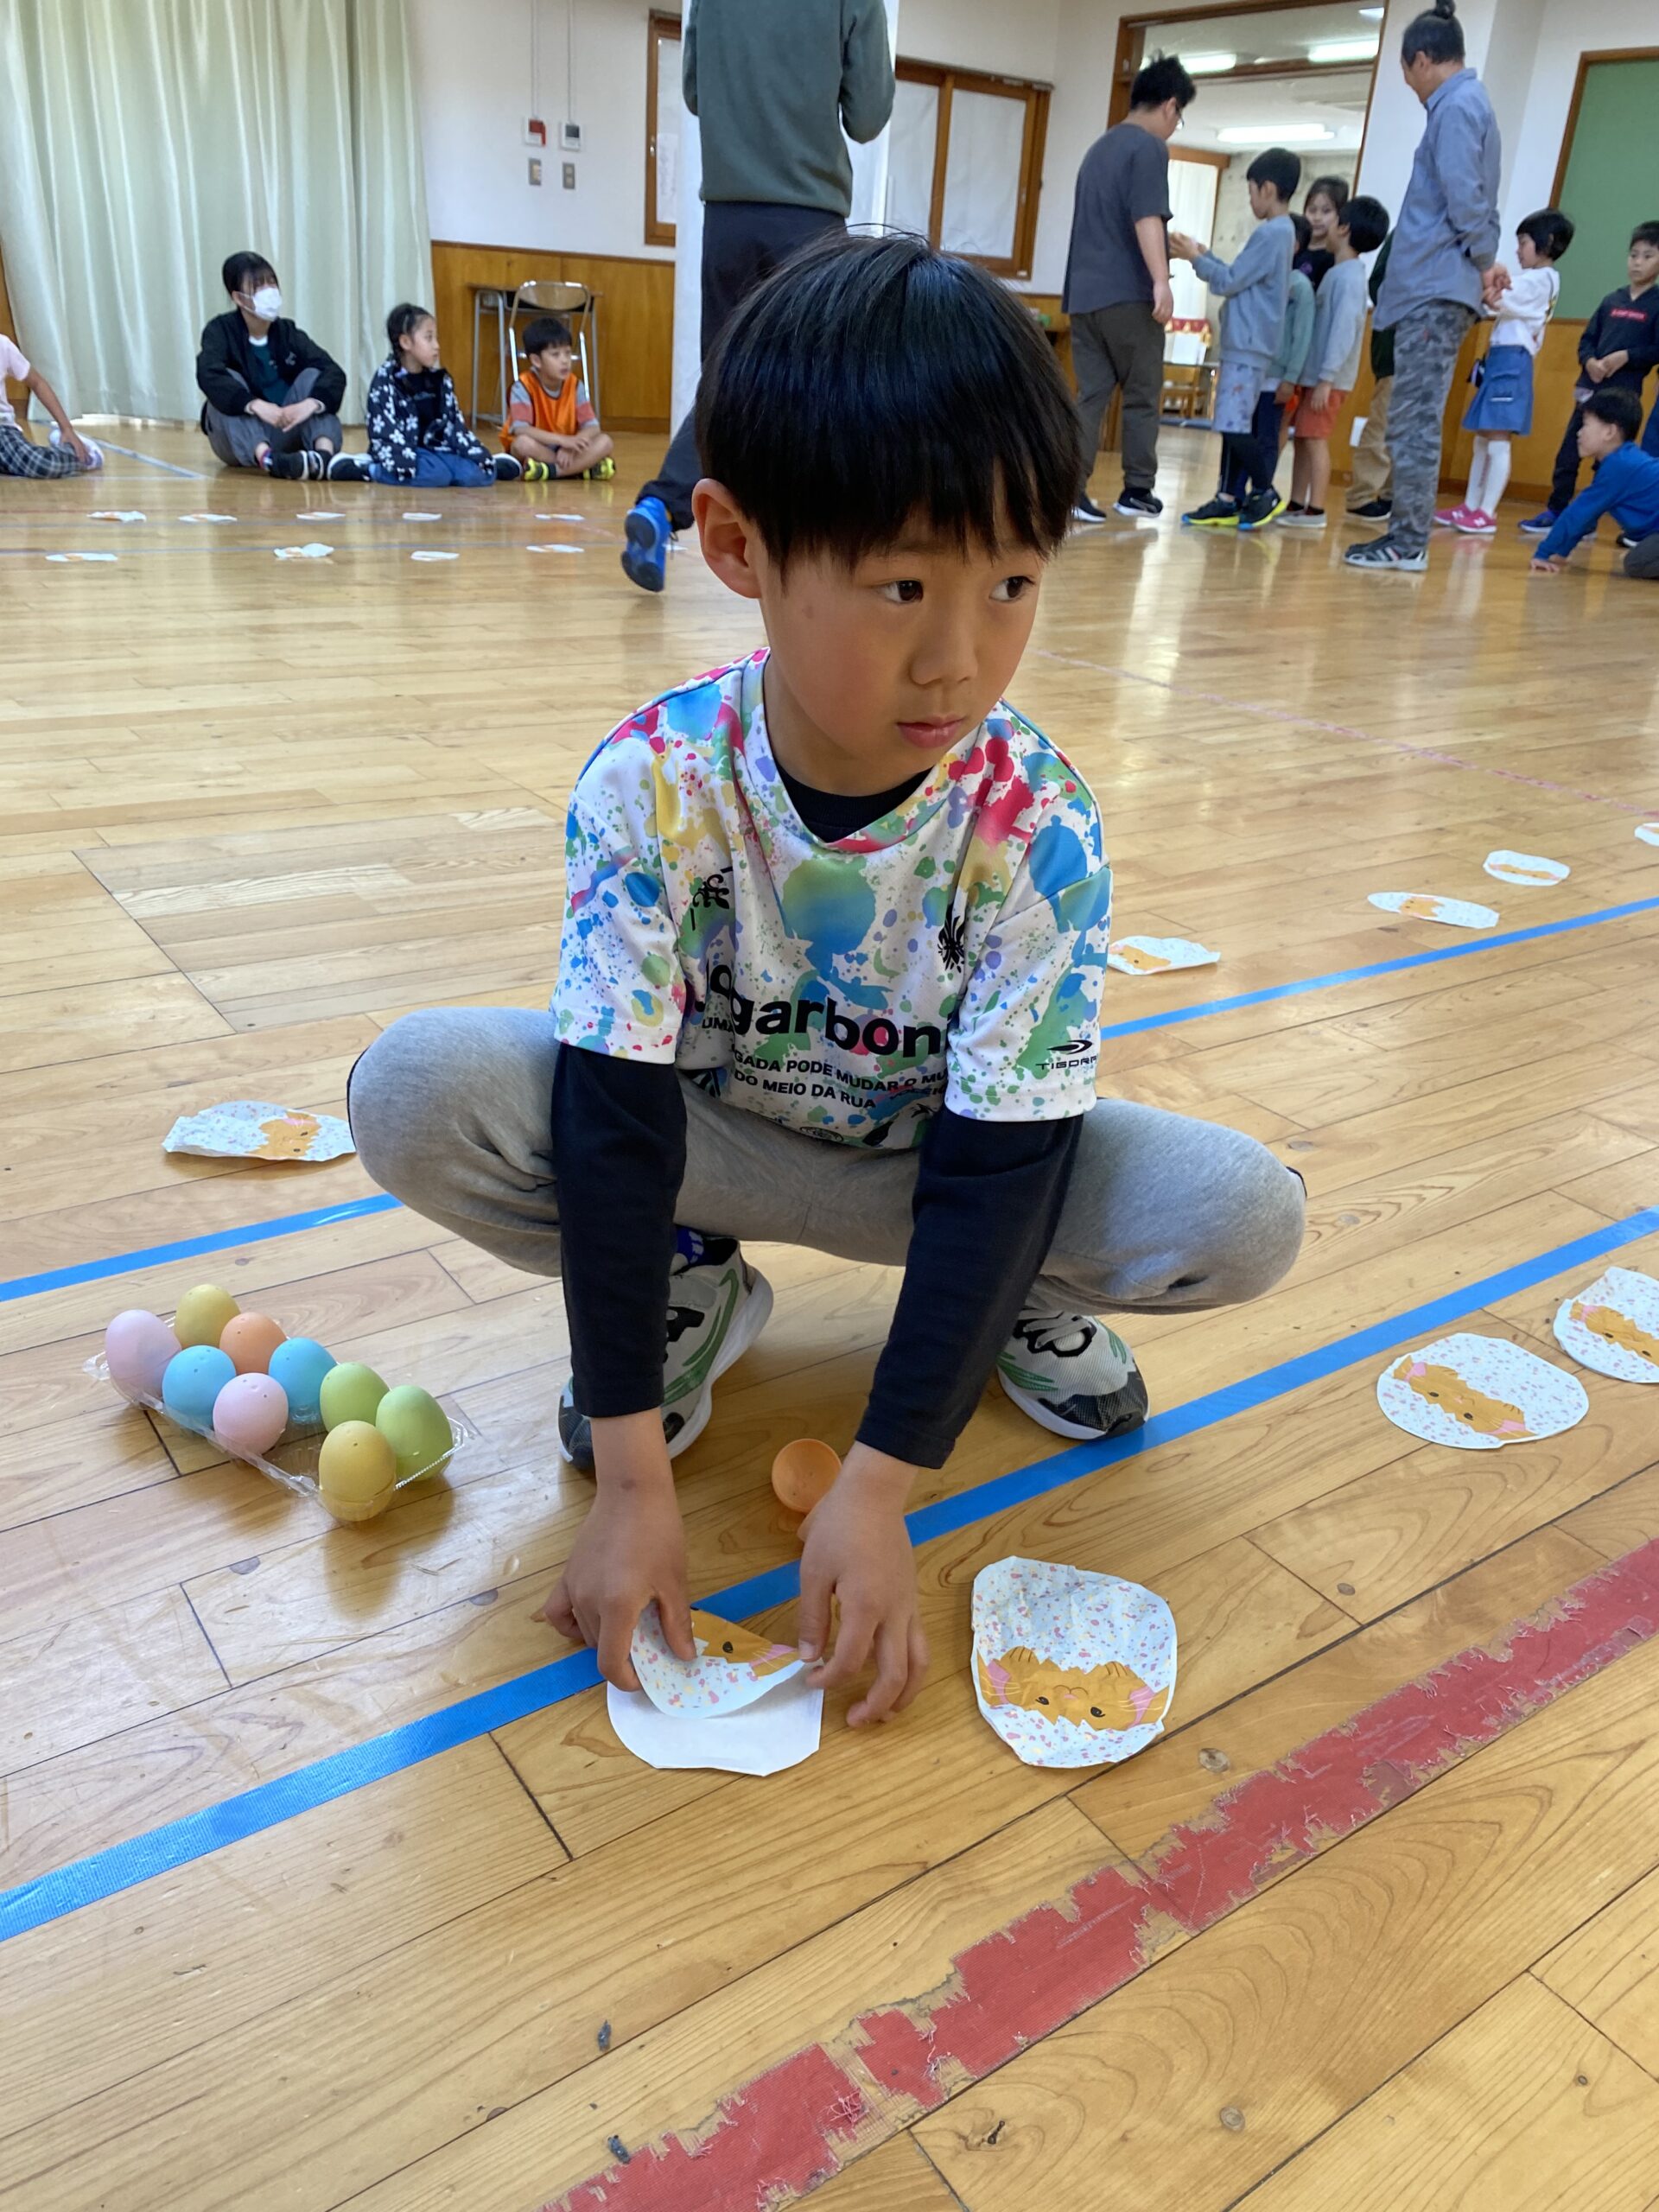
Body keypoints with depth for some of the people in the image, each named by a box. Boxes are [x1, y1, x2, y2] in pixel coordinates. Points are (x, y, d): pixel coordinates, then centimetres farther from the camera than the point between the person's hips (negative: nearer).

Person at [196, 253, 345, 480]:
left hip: (285, 435, 2)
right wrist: (256, 404, -43)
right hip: (240, 446, -2)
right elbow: (208, 375, -27)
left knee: (313, 375, -16)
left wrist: (311, 403, -37)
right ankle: (267, 459, -49)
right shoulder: (221, 330, -7)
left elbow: (334, 372, -16)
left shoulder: (288, 332, 0)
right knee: (229, 381, -25)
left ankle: (325, 454, -42)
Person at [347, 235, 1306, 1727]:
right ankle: (692, 1284, 0)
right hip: (708, 1125, 1)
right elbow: (614, 1123, -23)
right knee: (414, 1092, -26)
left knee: (1245, 1215, -24)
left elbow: (997, 1161, -23)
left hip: (936, 1150, 0)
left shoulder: (1036, 825, -24)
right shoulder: (653, 784, -25)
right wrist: (631, 1476, -23)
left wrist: (881, 1489, -25)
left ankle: (1019, 1299, 9)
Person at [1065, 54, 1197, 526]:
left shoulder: (1099, 147, 21)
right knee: (1142, 394, 3)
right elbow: (1146, 218, -18)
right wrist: (1161, 280, -27)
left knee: (1090, 393, 4)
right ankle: (1137, 490, 6)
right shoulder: (1150, 147, -5)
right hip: (1128, 293, -7)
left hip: (1084, 292, 7)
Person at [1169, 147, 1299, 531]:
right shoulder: (1282, 232, 17)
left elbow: (1229, 282, -13)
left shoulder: (1271, 233, -13)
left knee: (1234, 426, -12)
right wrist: (1206, 255, 18)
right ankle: (1228, 500, 9)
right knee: (1232, 426, 8)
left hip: (1248, 348, -10)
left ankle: (1265, 493, -3)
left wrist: (1196, 258, -2)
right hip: (1243, 345, 10)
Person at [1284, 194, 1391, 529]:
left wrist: (1326, 378, -23)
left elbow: (1343, 330, -20)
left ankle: (1315, 511, -7)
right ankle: (1296, 505, 17)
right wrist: (1315, 376, 15)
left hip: (1327, 378, -9)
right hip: (1313, 373, 9)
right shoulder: (1338, 273, 15)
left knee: (1315, 439, -9)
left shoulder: (1348, 276, -14)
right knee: (1303, 438, 11)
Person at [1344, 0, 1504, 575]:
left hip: (1435, 289, -10)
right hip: (1433, 286, 10)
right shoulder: (1466, 103, 23)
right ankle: (1406, 533, 13)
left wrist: (1483, 261, -4)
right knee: (1413, 419, 10)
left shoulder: (1456, 105, -8)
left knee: (1414, 420, -11)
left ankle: (1408, 543, -11)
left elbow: (1464, 196, -15)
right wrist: (1485, 259, 12)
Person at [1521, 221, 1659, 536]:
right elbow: (1587, 340, 13)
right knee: (1567, 454, 3)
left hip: (1623, 394, -4)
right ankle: (1554, 512, 12)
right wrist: (1589, 361, -7)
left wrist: (1627, 356, -20)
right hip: (1589, 388, 4)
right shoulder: (1612, 300, 13)